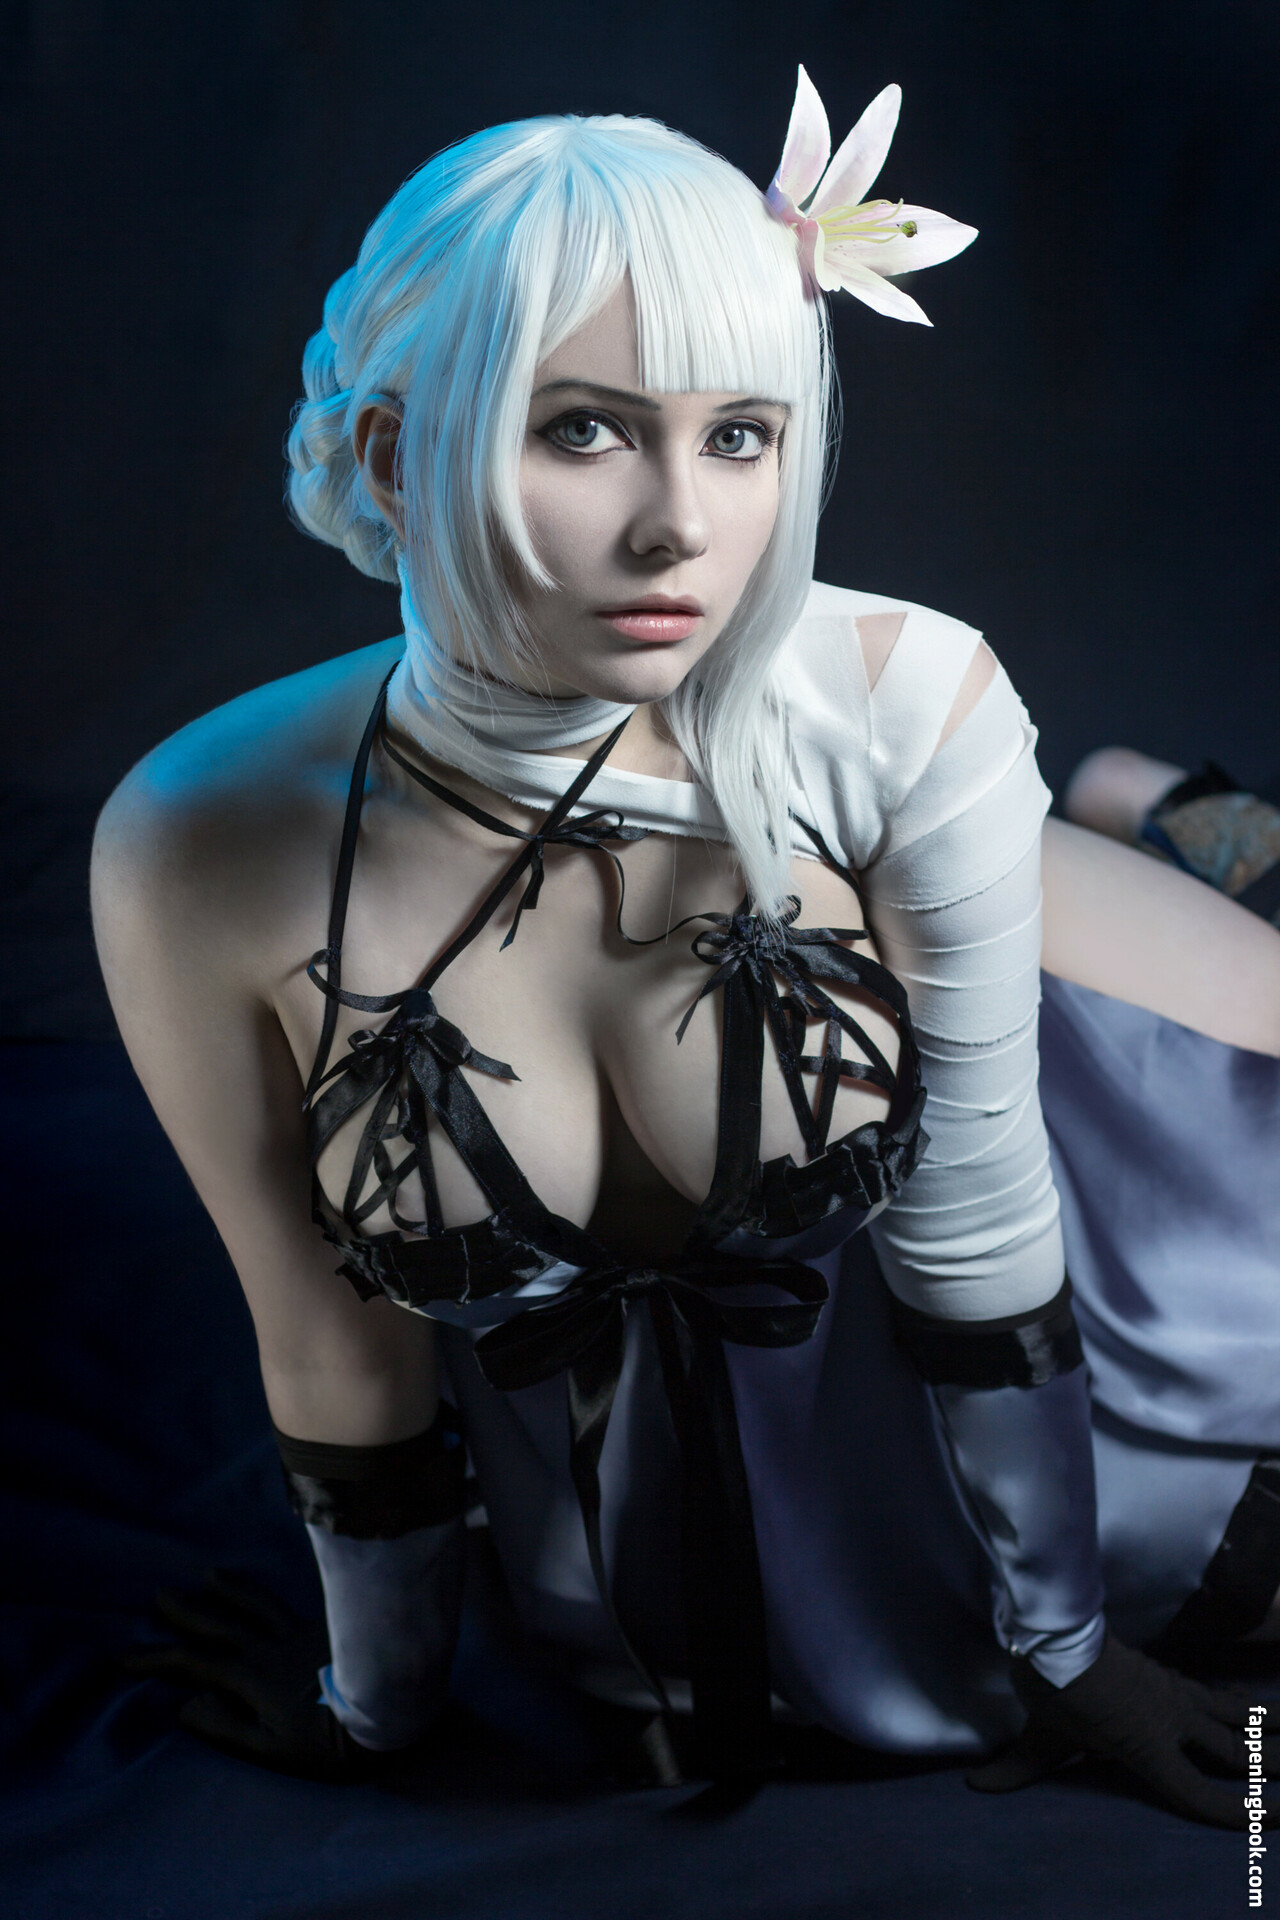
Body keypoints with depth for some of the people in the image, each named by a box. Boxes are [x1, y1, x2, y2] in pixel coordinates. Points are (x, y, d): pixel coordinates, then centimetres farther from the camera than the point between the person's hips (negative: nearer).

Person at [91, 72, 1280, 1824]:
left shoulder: (904, 709, -33)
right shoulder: (204, 855, -29)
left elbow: (974, 1226, -19)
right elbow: (333, 1343, -14)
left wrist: (1057, 1642, -7)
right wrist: (379, 1701, 2)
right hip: (599, 1458, 1)